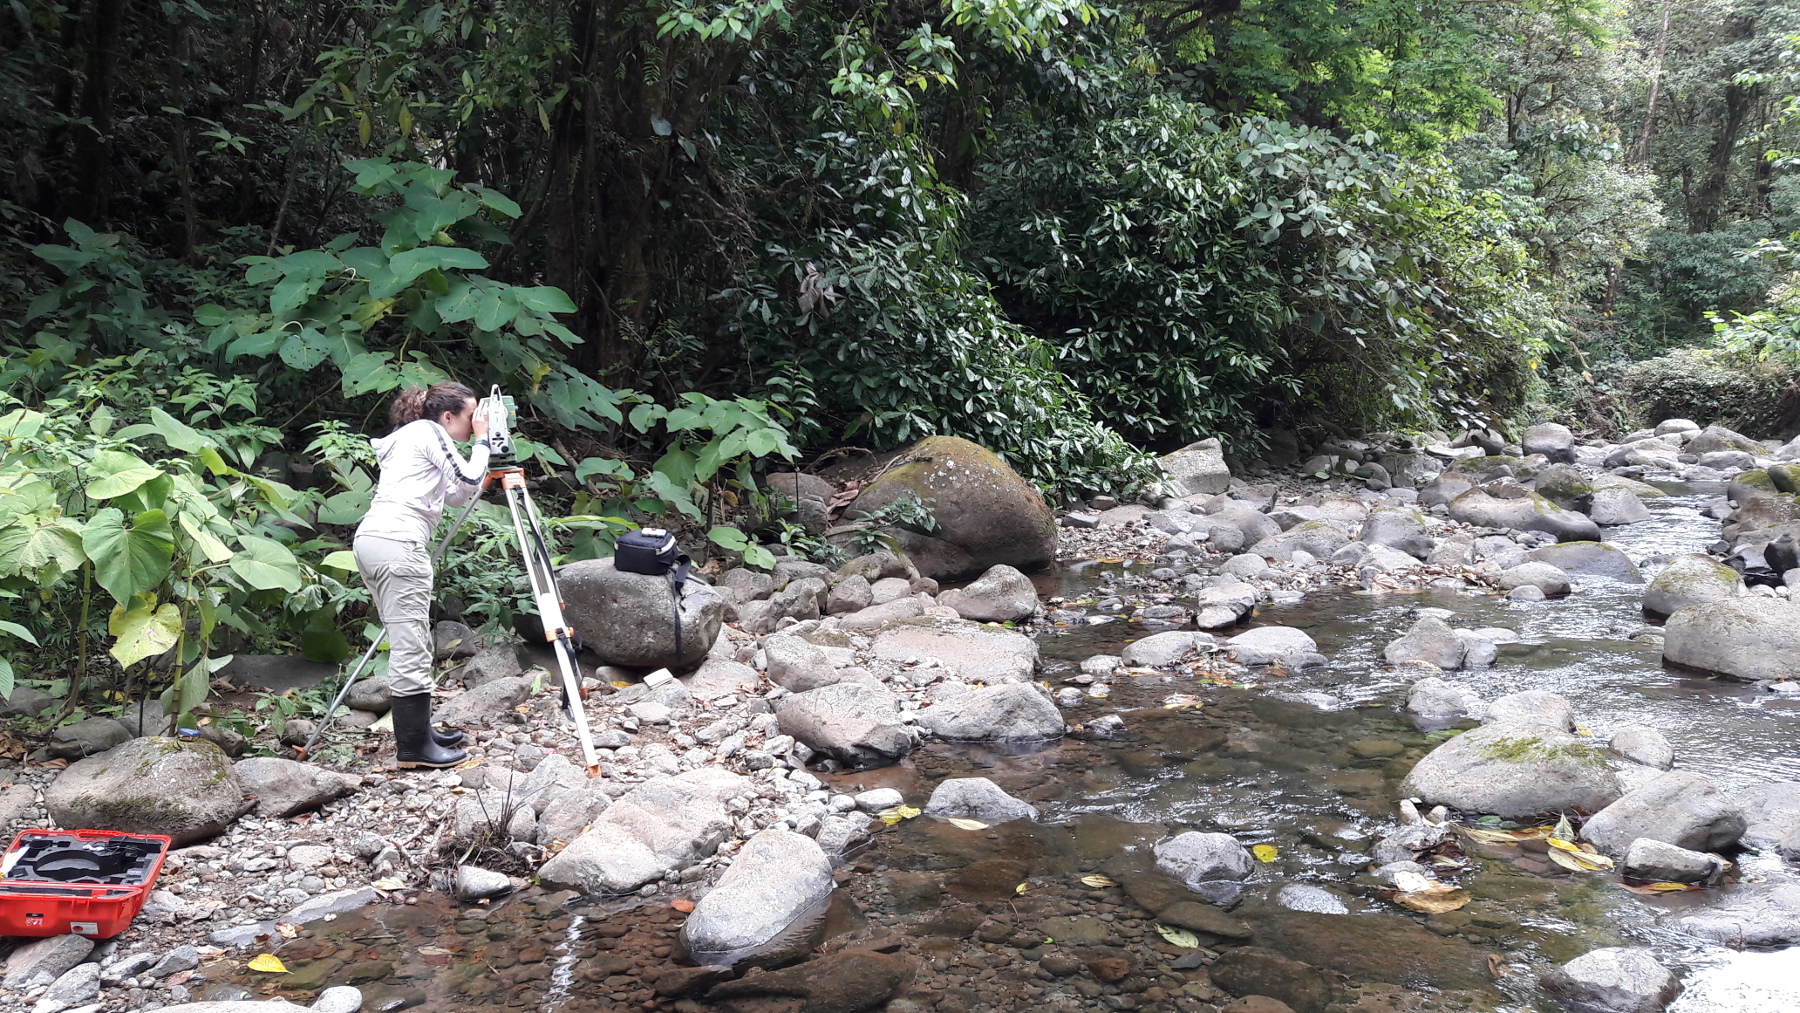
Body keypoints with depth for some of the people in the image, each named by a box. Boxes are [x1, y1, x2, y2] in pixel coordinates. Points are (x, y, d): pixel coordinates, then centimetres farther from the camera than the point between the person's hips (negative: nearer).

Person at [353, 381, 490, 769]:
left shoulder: (409, 436, 26)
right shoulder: (429, 433, -1)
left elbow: (455, 494, 29)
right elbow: (469, 482, -3)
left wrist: (485, 471, 23)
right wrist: (481, 440, 8)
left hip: (370, 538, 10)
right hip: (398, 544, -10)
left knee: (411, 641, 14)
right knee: (411, 644, -8)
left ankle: (417, 730, 20)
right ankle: (413, 747, -6)